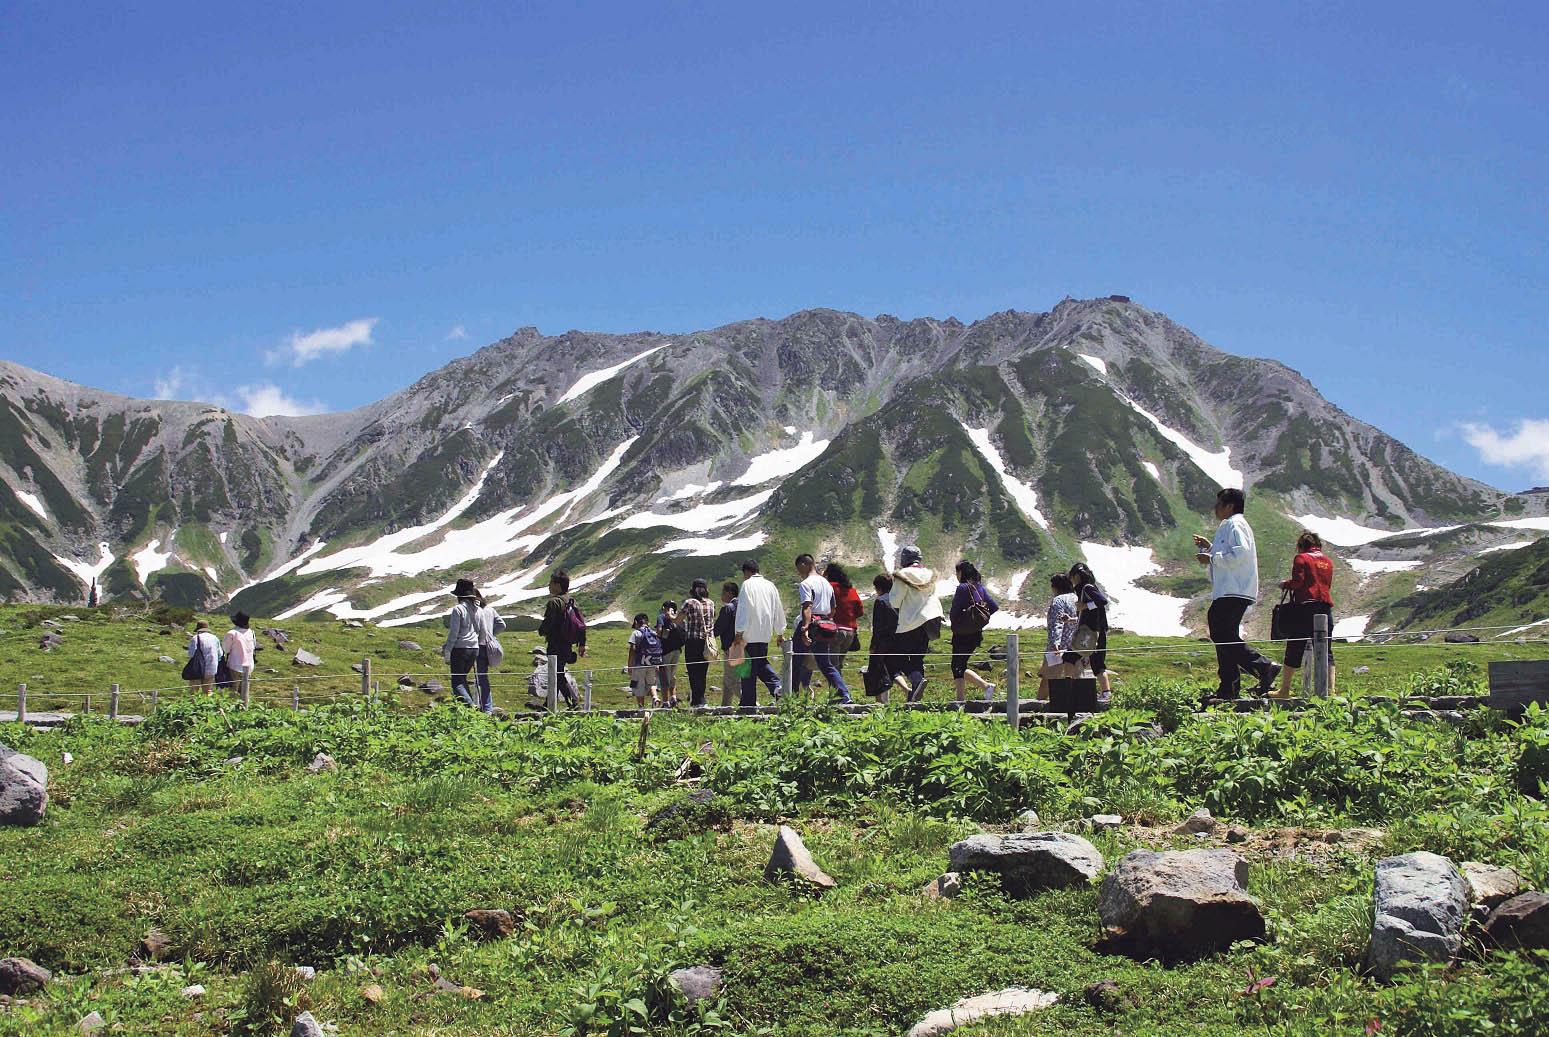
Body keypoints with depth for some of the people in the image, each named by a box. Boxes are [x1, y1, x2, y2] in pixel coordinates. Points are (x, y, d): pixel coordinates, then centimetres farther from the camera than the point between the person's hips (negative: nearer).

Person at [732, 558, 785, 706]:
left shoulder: (747, 585, -8)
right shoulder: (770, 586, 12)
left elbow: (744, 610, -14)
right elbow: (778, 610, 17)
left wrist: (739, 633, -13)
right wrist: (780, 633, 25)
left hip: (750, 634, -7)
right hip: (765, 633, 7)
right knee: (761, 662, 20)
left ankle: (748, 702, 1)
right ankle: (777, 685, -3)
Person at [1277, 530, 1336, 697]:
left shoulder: (1301, 558, -2)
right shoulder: (1328, 561, 15)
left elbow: (1298, 582, -11)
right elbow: (1328, 585, 17)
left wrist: (1285, 584, 8)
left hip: (1305, 606, -5)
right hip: (1325, 607, 5)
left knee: (1294, 649, 1)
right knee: (1326, 651, 5)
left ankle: (1285, 690, 4)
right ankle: (1330, 689, -1)